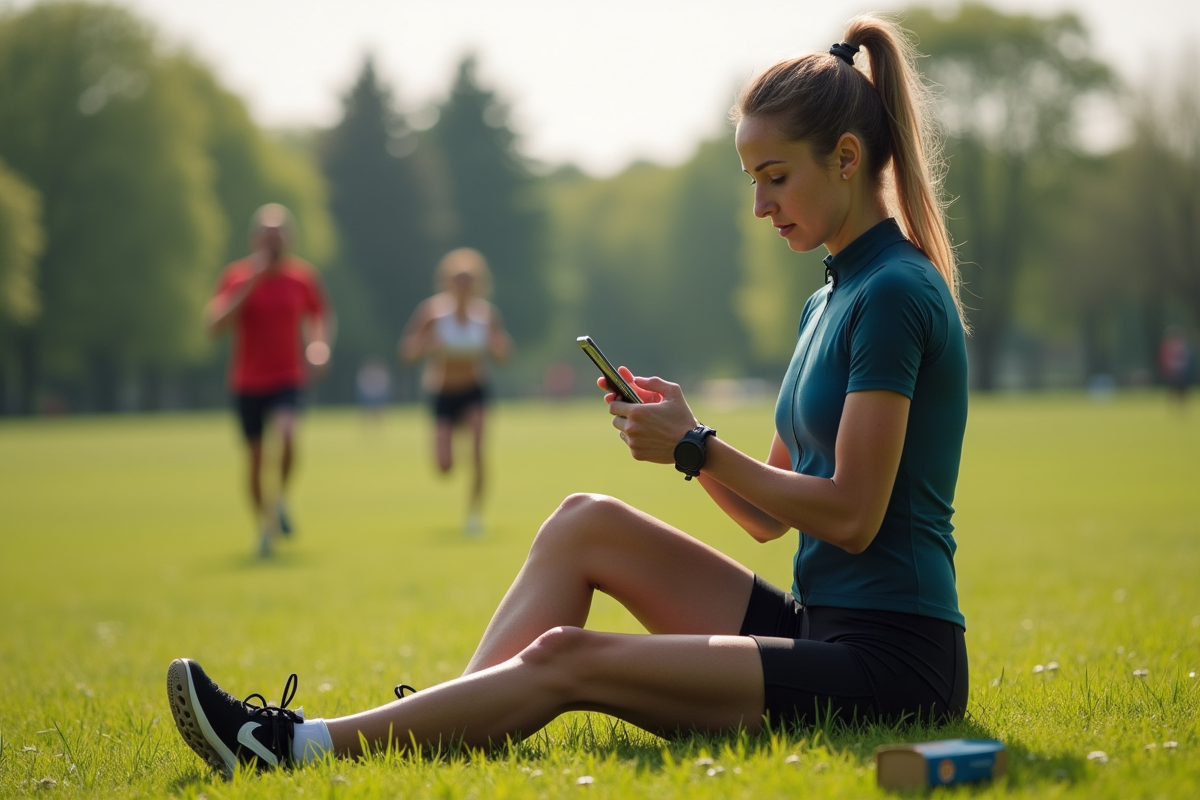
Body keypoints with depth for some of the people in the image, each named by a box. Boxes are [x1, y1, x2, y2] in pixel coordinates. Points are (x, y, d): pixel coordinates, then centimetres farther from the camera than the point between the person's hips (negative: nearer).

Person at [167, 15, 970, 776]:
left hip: (889, 663, -9)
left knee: (569, 660, -19)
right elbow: (767, 517, 17)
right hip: (815, 630, 9)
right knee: (586, 523, 0)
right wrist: (680, 428, 1)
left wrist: (696, 447, -9)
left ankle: (304, 746, -14)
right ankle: (440, 734, -7)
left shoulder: (896, 293, -13)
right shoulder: (830, 300, 17)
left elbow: (851, 513, -17)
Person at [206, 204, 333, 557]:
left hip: (287, 379, 0)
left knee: (286, 432, -29)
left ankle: (281, 500, -5)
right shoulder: (236, 276, -7)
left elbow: (318, 314, 16)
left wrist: (319, 345, -5)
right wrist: (250, 285, -25)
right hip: (247, 382, 1)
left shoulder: (303, 276, -2)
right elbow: (215, 325, -19)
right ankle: (263, 526, 27)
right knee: (254, 457, 7)